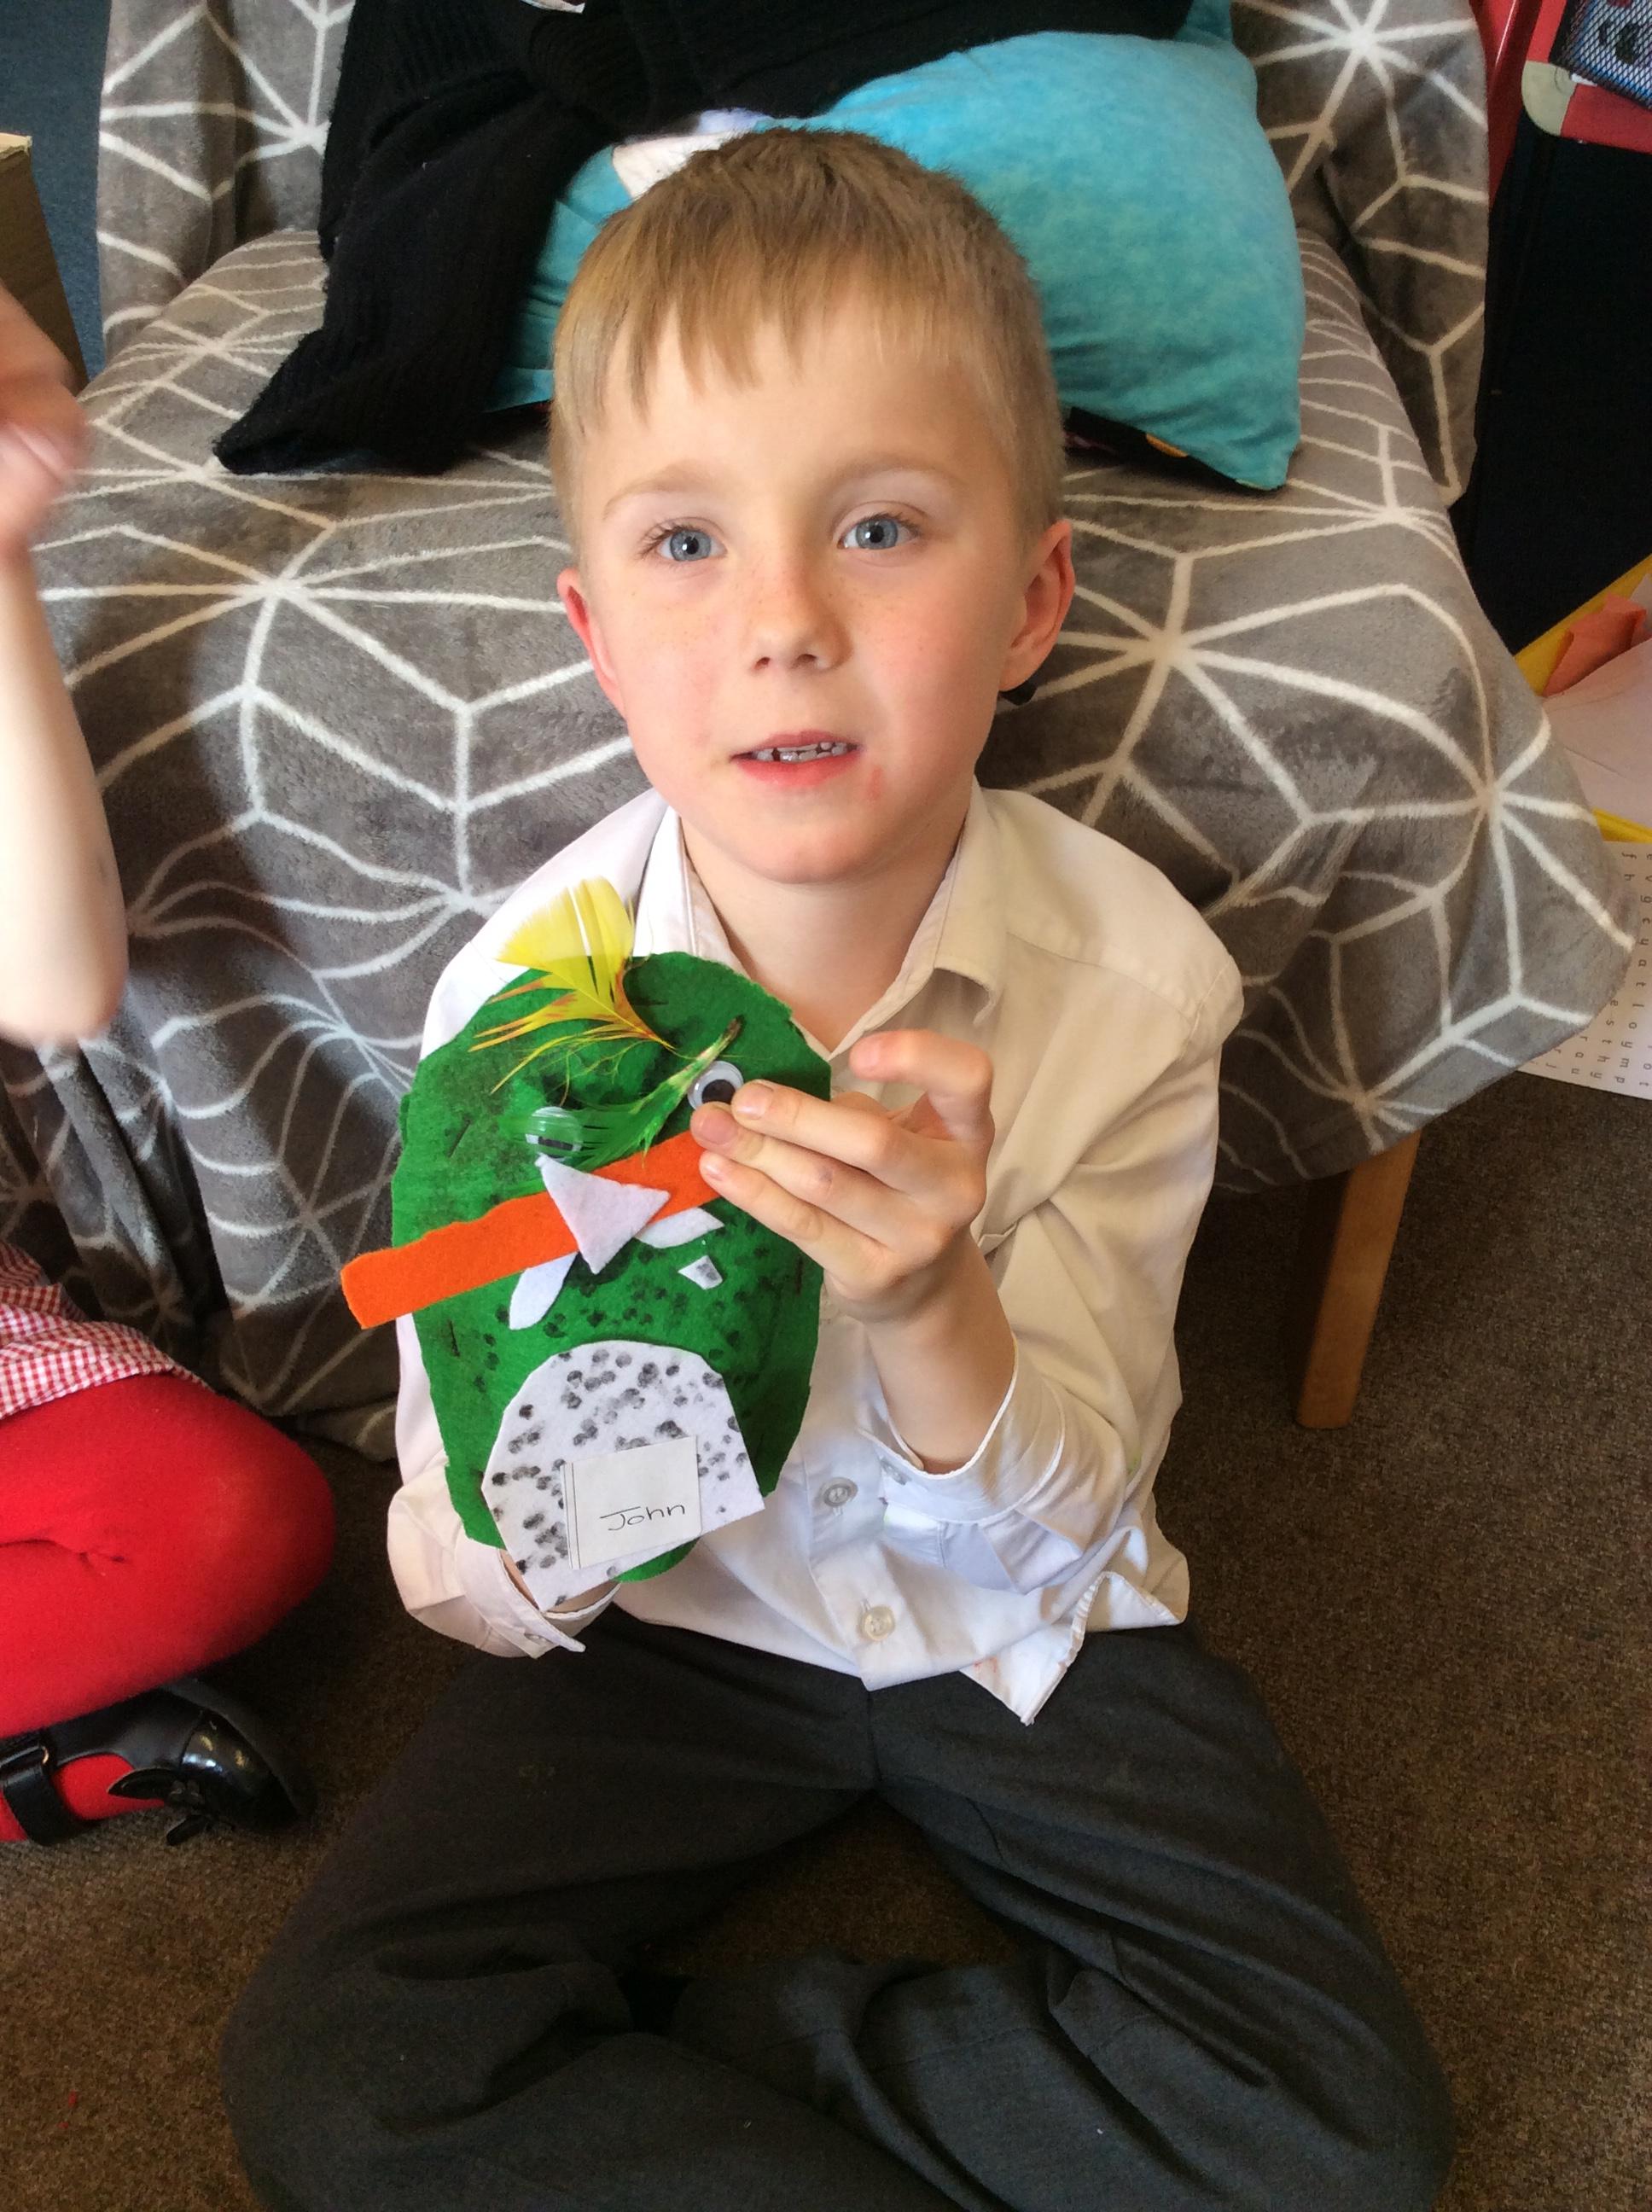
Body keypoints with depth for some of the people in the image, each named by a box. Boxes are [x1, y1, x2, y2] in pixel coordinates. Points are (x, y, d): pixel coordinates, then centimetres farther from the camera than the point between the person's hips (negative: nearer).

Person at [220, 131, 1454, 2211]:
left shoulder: (1132, 976, -19)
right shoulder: (523, 996, -19)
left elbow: (1063, 1497, -17)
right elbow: (467, 1570, -11)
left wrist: (934, 1317, -39)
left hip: (1016, 1619, 1)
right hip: (671, 1615, 0)